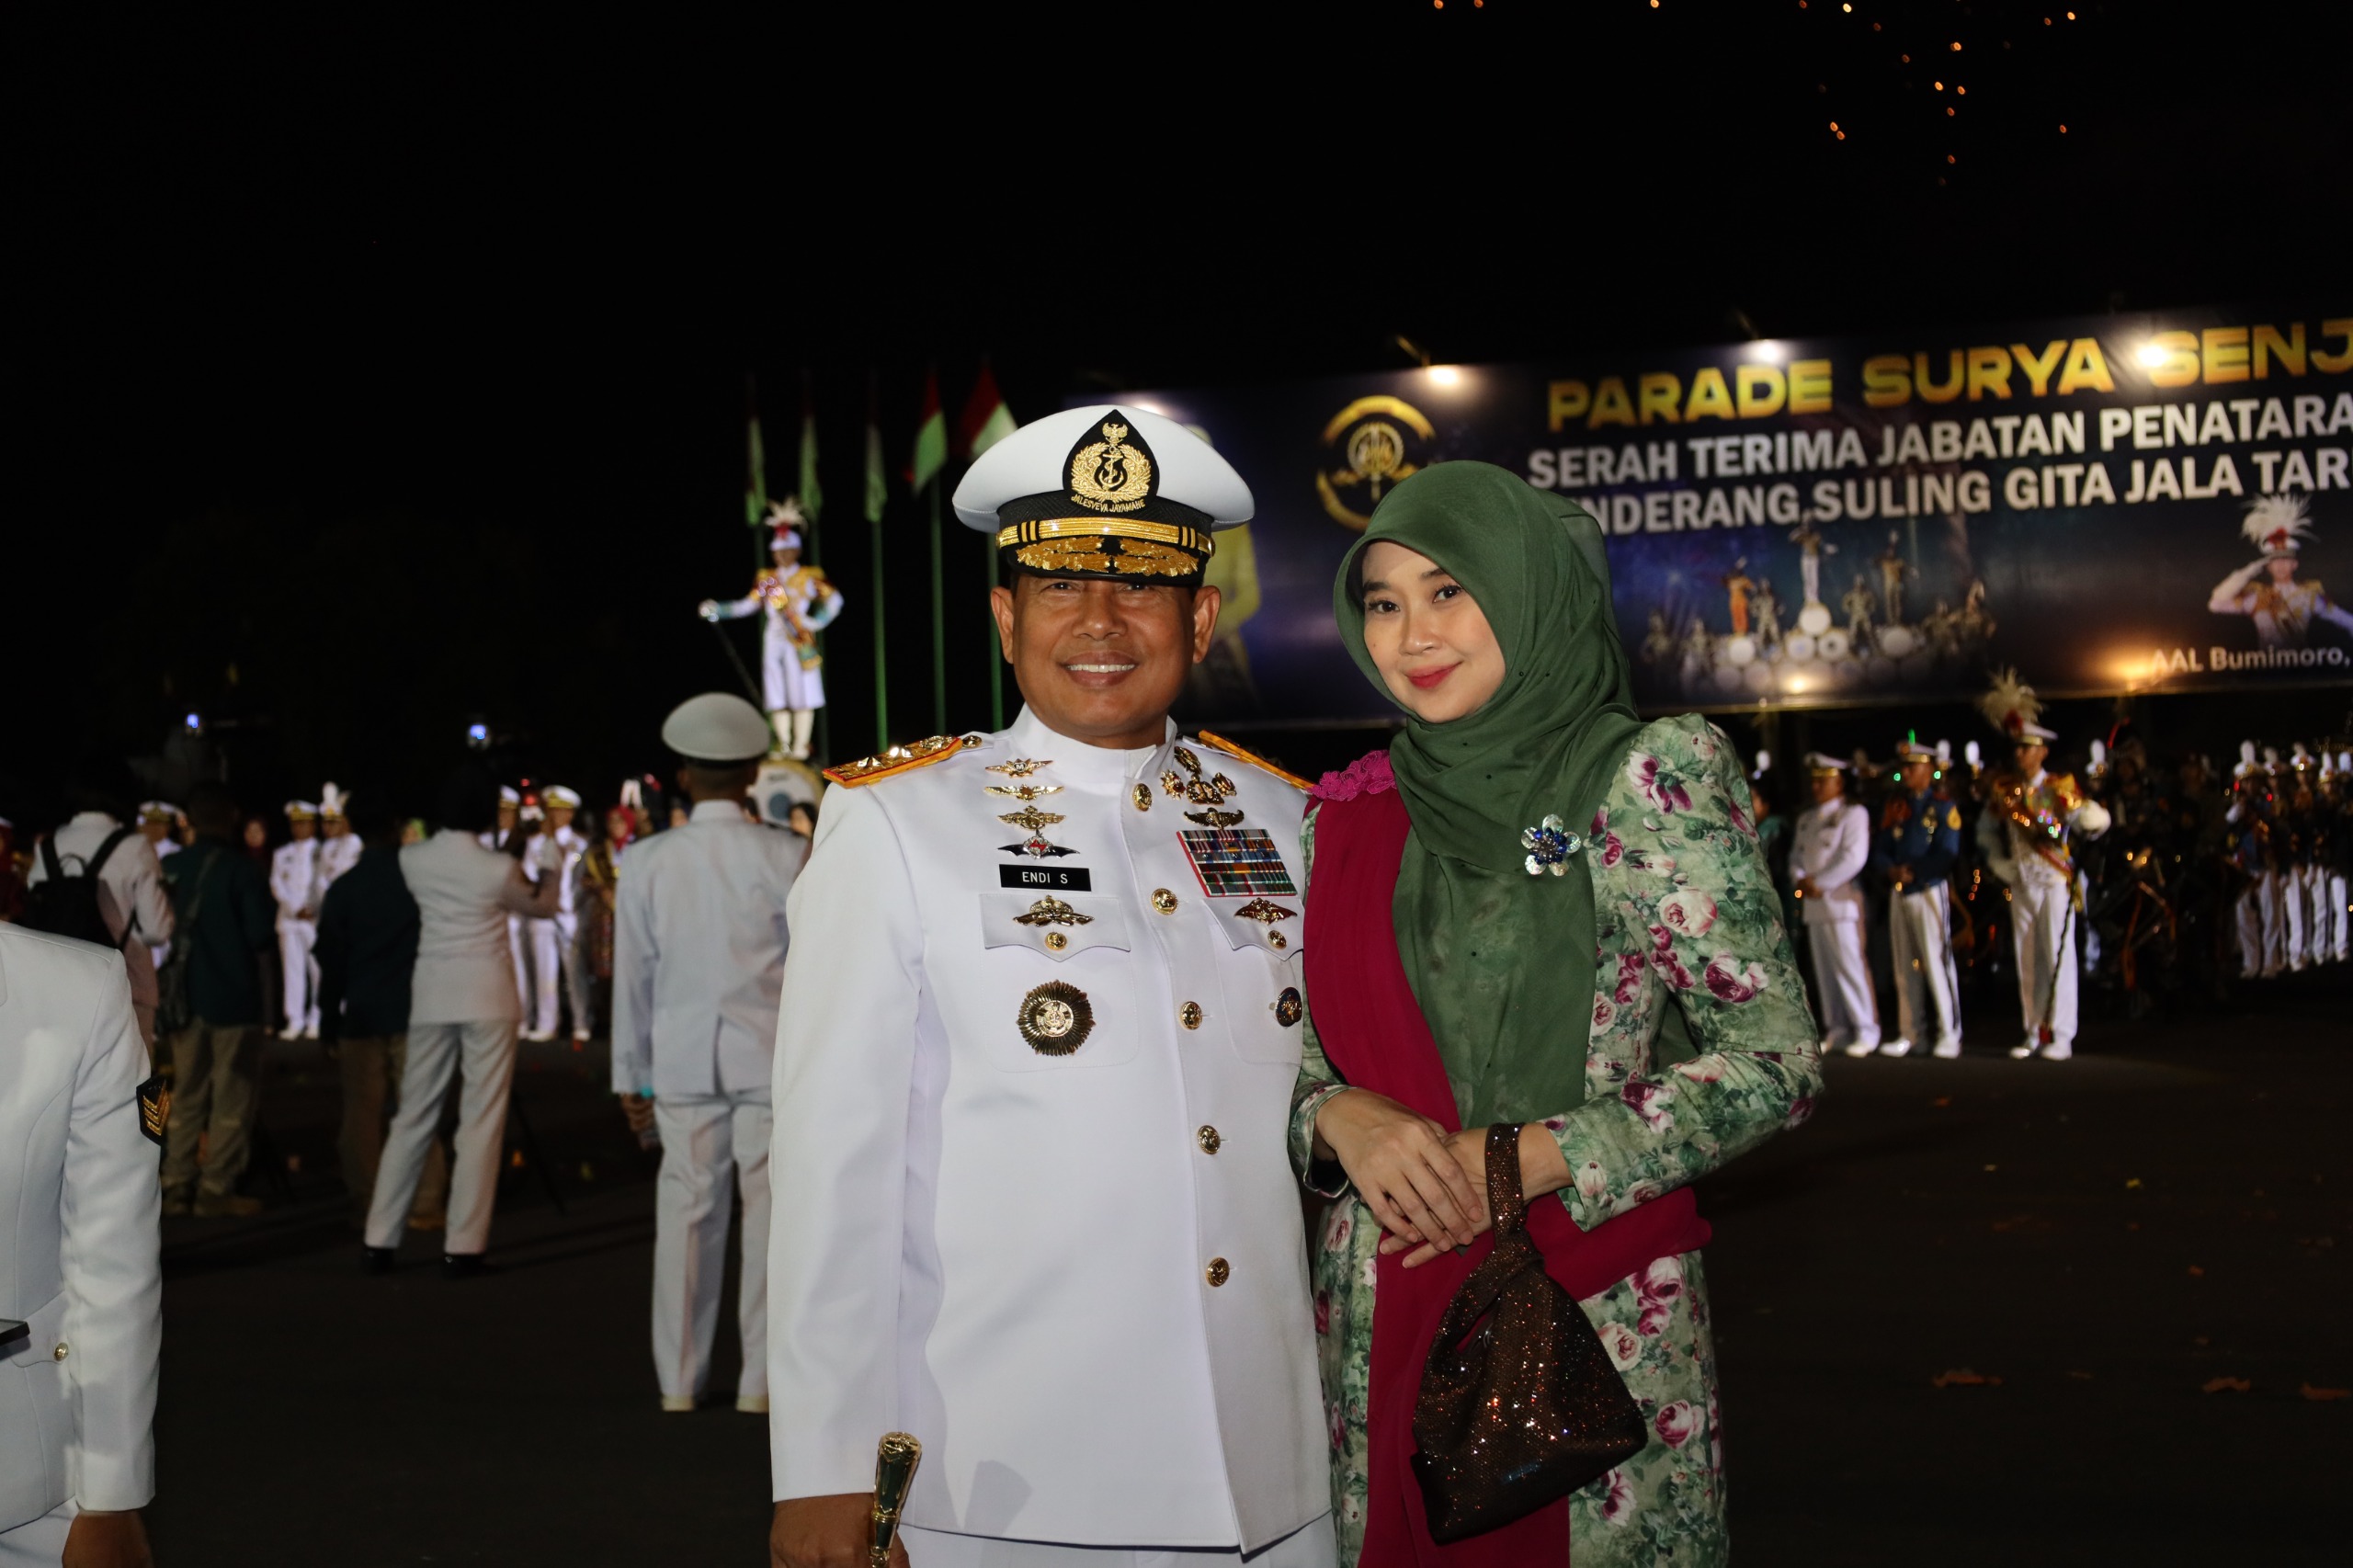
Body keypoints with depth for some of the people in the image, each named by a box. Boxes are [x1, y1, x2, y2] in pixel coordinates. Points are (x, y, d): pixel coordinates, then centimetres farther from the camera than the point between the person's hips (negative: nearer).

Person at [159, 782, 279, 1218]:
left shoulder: (170, 869, 1)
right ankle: (216, 1189, 0)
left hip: (185, 995, 5)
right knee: (233, 1096, 2)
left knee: (187, 1093, 14)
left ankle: (177, 1185, 15)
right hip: (234, 995, -5)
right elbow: (261, 934, -16)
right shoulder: (240, 869, -13)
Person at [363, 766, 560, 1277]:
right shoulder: (499, 869, -10)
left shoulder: (412, 860, 0)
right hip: (487, 998, -4)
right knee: (481, 1121, 1)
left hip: (431, 997, 4)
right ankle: (462, 1247, 0)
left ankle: (379, 1241, 13)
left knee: (413, 1117, 11)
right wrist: (550, 866, 25)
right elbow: (540, 906, 8)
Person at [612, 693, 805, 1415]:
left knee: (687, 1213, 8)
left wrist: (630, 1076, 13)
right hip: (772, 1055, -2)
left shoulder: (648, 863, 1)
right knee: (772, 1210, 4)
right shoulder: (787, 857, -6)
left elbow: (633, 975, 5)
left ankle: (679, 1383, 14)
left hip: (683, 1058, 2)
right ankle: (762, 1381, 7)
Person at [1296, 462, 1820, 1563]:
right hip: (1377, 1328, 4)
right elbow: (1291, 1059, 12)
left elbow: (1773, 1060, -9)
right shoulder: (1349, 816, 7)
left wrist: (1523, 1160, -16)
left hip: (1599, 1321, -3)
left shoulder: (1649, 778, -5)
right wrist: (1340, 1118, -12)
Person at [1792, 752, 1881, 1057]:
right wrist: (1801, 880, -4)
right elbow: (1796, 855, 17)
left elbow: (1854, 857, -12)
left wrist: (1820, 883, -14)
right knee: (1824, 969, 5)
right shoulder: (1806, 818, 20)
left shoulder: (1853, 813, -2)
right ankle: (1836, 1031, 9)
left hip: (1841, 898, -7)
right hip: (1813, 904, 7)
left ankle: (1866, 1031, -6)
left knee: (1851, 965, -10)